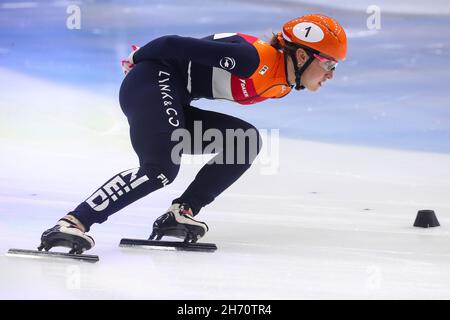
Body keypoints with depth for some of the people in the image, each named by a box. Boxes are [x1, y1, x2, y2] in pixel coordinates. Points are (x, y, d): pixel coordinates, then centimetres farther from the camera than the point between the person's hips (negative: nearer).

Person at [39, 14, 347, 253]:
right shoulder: (254, 58, -21)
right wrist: (138, 59, 0)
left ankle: (180, 213, -6)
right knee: (161, 169, -27)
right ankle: (74, 222, -29)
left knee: (247, 140, -1)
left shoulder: (283, 84, 9)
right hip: (152, 82, -9)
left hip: (173, 105, 9)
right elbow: (175, 44, -17)